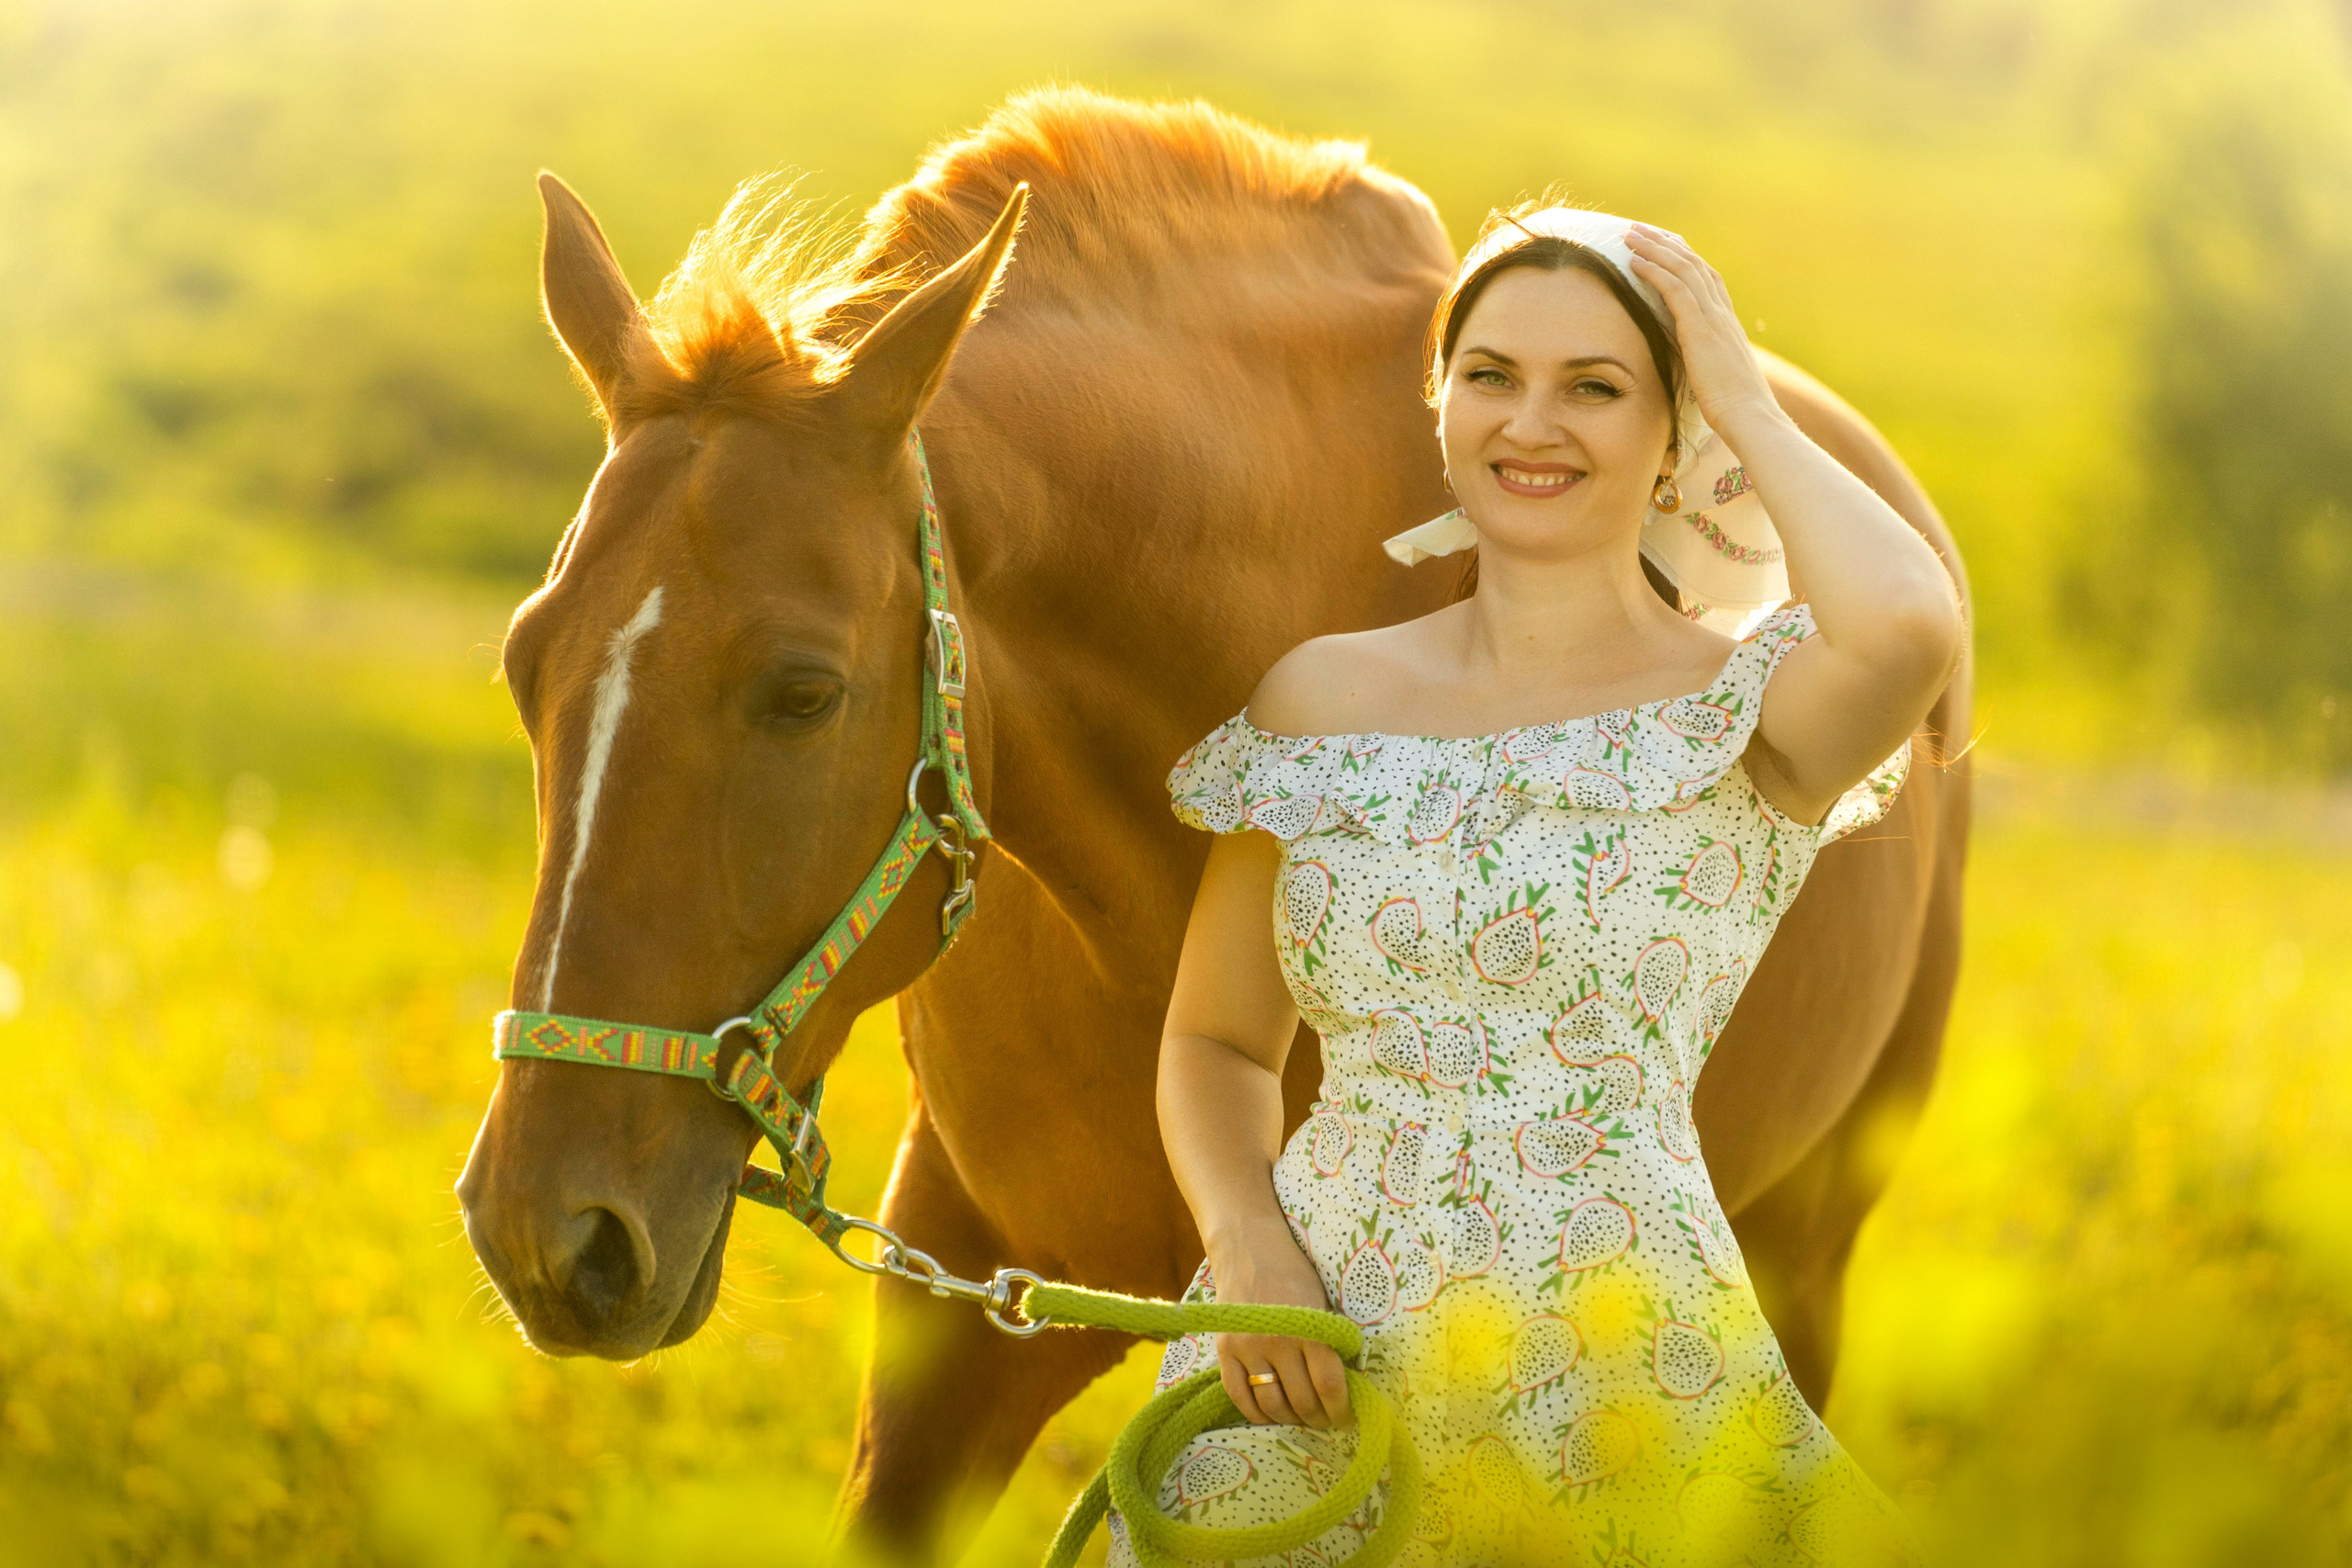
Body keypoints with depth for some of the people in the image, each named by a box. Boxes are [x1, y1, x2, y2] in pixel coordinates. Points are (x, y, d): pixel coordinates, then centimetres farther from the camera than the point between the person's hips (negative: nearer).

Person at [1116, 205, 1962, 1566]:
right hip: (1315, 1385, 3)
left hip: (1622, 1379, -3)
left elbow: (1910, 625, -26)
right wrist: (1244, 1241, -7)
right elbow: (1219, 1041, 14)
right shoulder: (1323, 700, 9)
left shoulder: (1748, 704, -2)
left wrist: (1746, 403, -9)